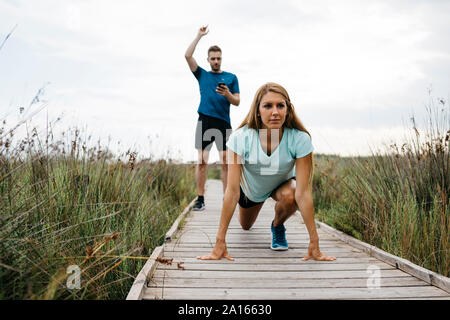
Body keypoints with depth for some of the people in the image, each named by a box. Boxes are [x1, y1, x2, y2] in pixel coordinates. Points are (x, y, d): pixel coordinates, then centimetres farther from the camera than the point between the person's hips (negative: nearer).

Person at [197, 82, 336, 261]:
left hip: (283, 183, -1)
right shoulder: (240, 138, -35)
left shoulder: (300, 139, -36)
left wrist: (314, 243, -37)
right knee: (246, 226, 25)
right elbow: (232, 191, -36)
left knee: (290, 197, -36)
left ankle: (278, 226, -1)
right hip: (251, 186, 1)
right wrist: (220, 243, -38)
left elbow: (303, 192, -35)